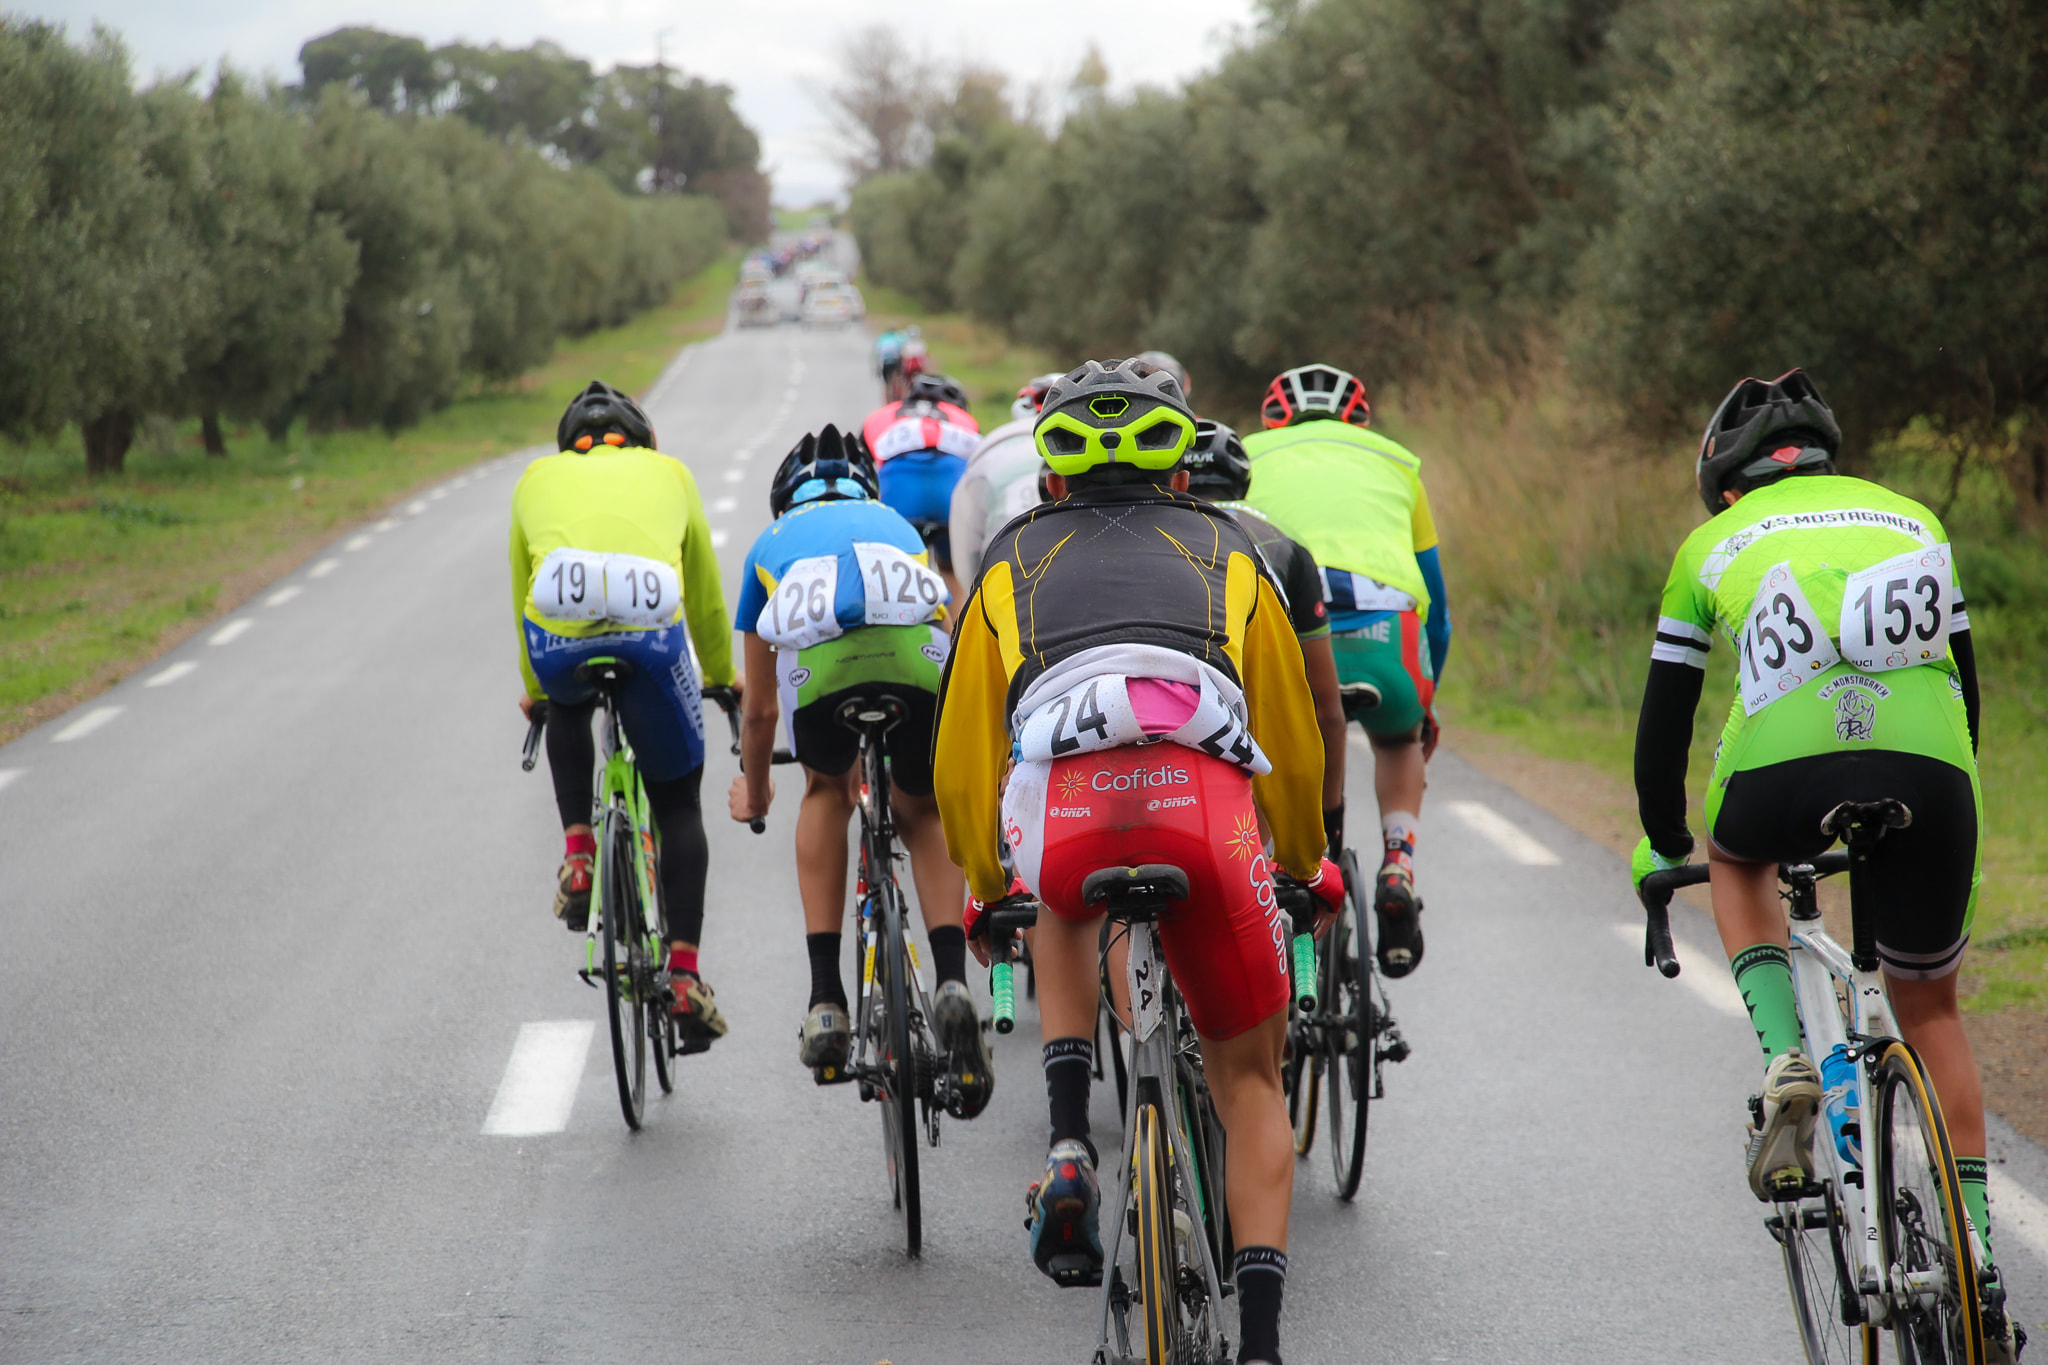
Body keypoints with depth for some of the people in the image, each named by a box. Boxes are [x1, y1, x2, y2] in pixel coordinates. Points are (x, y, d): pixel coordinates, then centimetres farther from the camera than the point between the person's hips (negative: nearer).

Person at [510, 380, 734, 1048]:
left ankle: (578, 854, 21)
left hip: (559, 636, 1)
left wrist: (534, 687, 57)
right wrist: (721, 675, 58)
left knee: (567, 708, 39)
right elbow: (706, 592, 40)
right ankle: (684, 978, 7)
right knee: (678, 804, 18)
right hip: (652, 635, -1)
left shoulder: (539, 477, 32)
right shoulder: (668, 472, 31)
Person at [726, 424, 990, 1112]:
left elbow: (760, 707, 47)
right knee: (923, 813, 27)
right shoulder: (897, 525, 44)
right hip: (921, 652, 1)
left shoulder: (771, 543, 40)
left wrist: (754, 792, 66)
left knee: (826, 791, 31)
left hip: (817, 661, -1)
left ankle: (826, 1000, 22)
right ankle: (952, 983, 4)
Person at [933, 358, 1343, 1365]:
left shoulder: (1012, 558, 31)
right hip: (1206, 804, 0)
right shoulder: (1225, 550, 31)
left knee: (1067, 904, 39)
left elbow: (962, 764, 33)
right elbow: (1294, 744, 35)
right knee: (1249, 1078, 18)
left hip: (1061, 814, 1)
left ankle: (1069, 1146, 19)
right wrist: (1309, 865, 54)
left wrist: (985, 890, 51)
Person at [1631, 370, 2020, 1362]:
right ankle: (1977, 1261, 15)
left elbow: (1665, 719, 27)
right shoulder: (1912, 519, 30)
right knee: (1929, 1007, 21)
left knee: (1738, 859, 36)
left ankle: (1785, 1064, 12)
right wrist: (1950, 821, 46)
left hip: (1782, 777, -2)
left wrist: (1662, 847, 42)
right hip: (1928, 780, 2)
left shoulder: (1715, 544, 24)